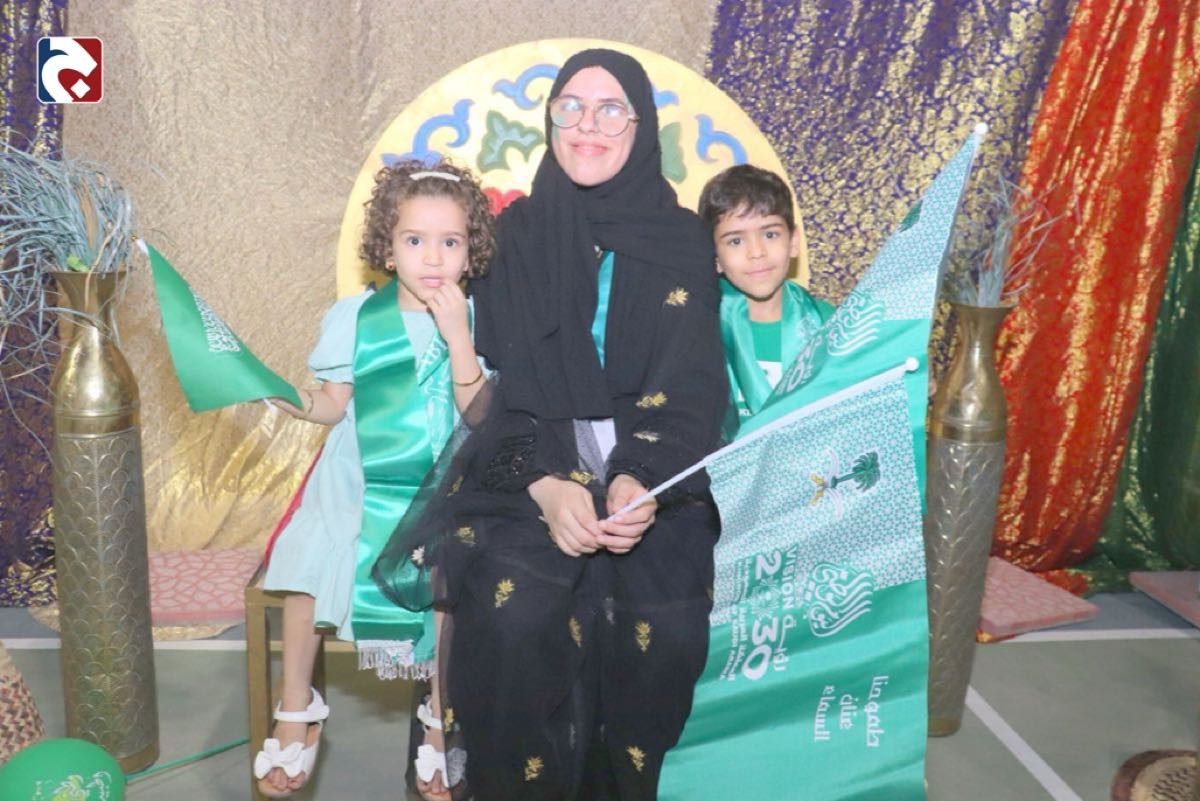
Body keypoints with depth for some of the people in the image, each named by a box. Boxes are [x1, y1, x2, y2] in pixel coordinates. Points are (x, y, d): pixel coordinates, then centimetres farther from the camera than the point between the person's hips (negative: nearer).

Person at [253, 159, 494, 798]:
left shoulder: (475, 316, -1)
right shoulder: (354, 315, 0)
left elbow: (476, 412, -11)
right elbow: (335, 405, 4)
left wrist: (456, 334, -19)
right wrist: (300, 402, -16)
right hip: (360, 482, 1)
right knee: (310, 558, -17)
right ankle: (296, 706, 8)